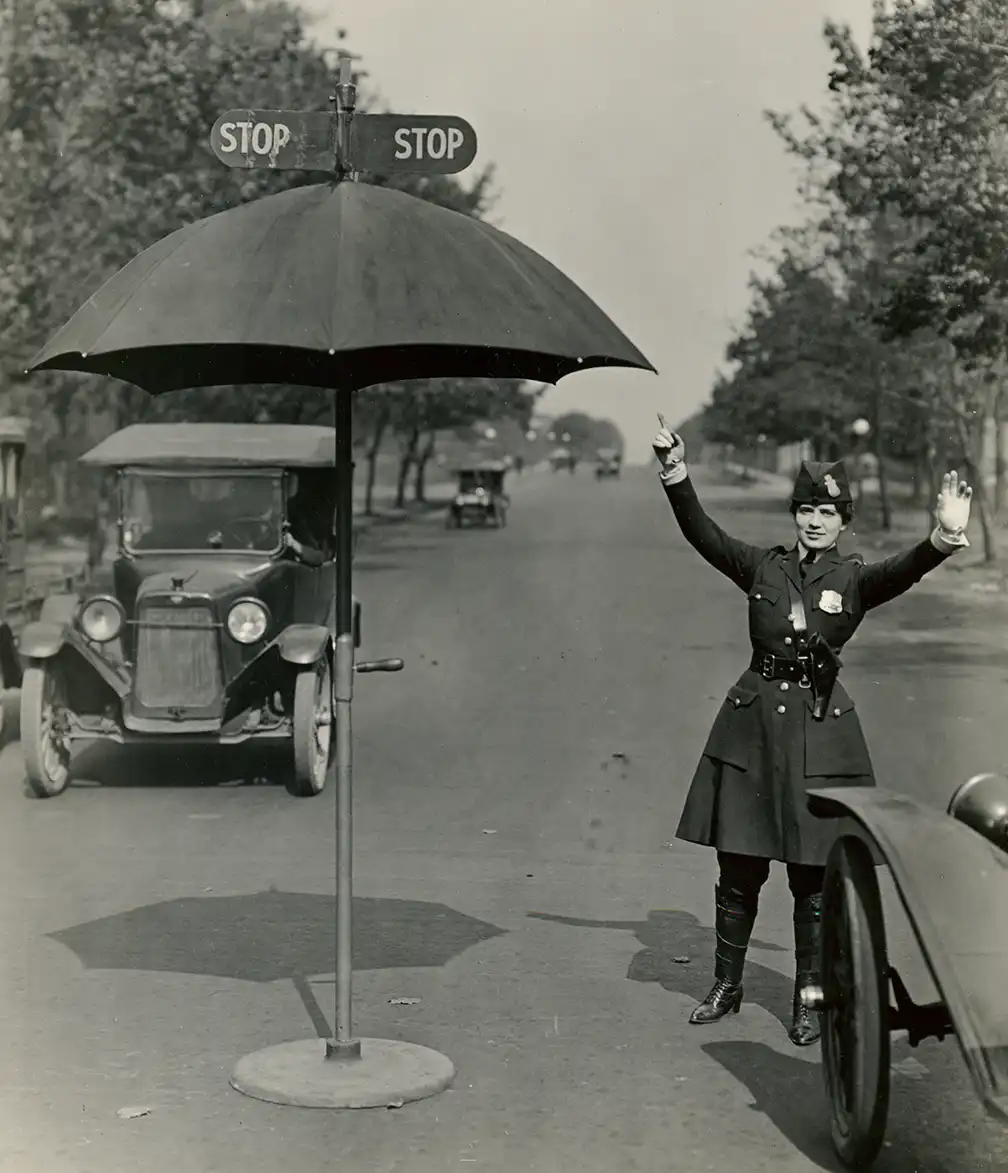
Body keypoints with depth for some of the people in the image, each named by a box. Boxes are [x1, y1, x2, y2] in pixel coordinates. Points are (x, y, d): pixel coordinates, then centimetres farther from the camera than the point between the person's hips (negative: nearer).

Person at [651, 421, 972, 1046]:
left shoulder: (855, 580, 1)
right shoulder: (763, 566, 7)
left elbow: (904, 570, -18)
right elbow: (702, 532, -3)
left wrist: (944, 537, -38)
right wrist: (676, 474, -16)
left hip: (820, 733, -2)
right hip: (752, 724, 2)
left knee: (814, 877, 3)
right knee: (737, 868, 7)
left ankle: (811, 998, 16)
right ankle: (727, 985, 22)